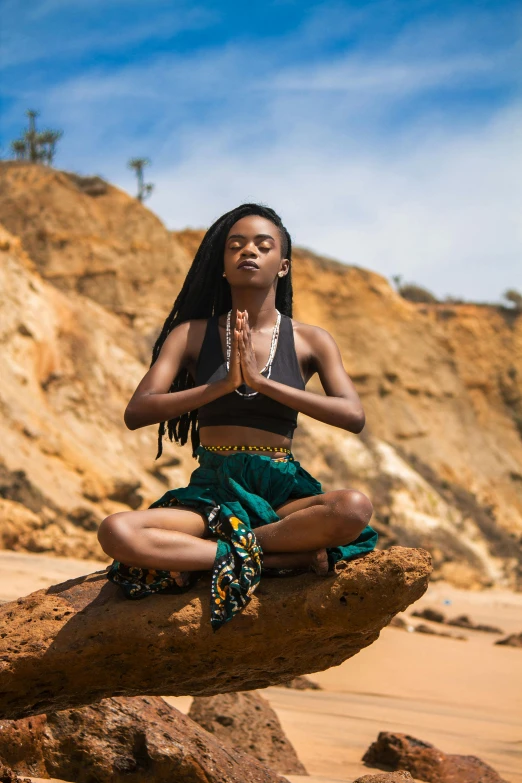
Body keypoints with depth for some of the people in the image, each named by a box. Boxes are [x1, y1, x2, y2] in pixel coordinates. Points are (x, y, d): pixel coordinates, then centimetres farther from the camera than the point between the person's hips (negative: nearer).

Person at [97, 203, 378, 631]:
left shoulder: (311, 340, 4)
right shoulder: (192, 335, 5)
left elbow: (354, 416, -11)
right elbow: (136, 413, -6)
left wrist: (261, 382, -16)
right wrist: (223, 384, -16)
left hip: (282, 494, 0)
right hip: (210, 491, 0)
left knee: (356, 508, -34)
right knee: (116, 531, -29)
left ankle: (208, 555, -21)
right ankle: (290, 556, -25)